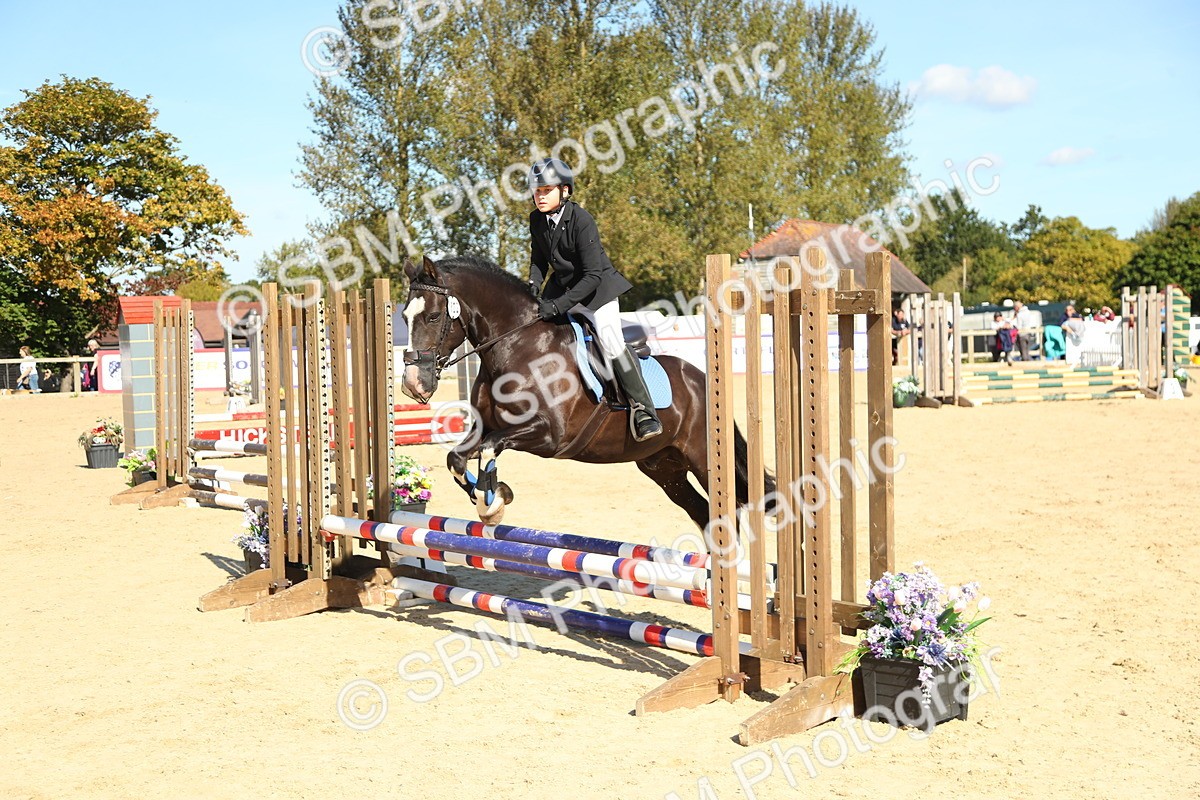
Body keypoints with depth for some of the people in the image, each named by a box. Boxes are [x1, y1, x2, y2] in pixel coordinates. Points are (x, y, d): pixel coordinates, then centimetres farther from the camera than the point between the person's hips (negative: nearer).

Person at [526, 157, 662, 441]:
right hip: (561, 283, 7)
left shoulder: (581, 220, -25)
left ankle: (642, 409, -16)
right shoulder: (536, 219, -5)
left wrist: (557, 306, -32)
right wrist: (533, 287, -9)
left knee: (611, 343, -24)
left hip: (597, 285, -7)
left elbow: (592, 276, -27)